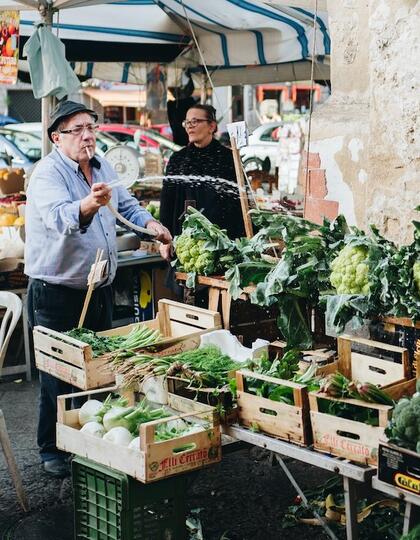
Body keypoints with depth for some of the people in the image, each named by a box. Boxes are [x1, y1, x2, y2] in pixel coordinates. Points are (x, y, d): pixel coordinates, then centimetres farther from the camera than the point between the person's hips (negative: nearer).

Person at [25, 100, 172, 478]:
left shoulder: (102, 167, 8)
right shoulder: (48, 173, -18)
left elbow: (126, 202, 25)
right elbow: (59, 217, -38)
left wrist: (149, 222, 8)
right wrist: (87, 206, -57)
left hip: (99, 288, 8)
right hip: (56, 293, -8)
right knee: (61, 376, 0)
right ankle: (53, 451, 15)